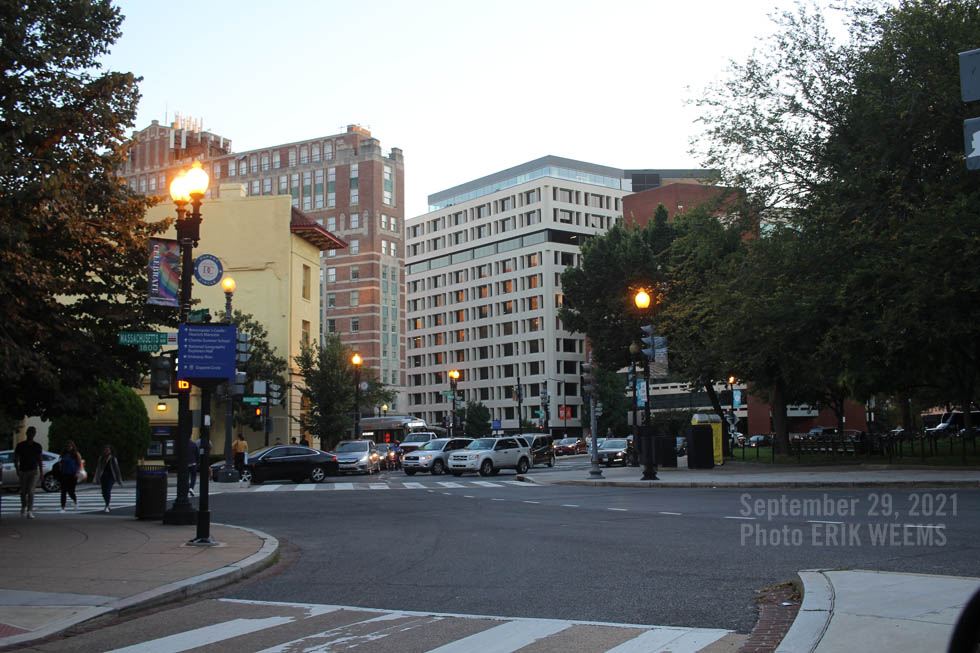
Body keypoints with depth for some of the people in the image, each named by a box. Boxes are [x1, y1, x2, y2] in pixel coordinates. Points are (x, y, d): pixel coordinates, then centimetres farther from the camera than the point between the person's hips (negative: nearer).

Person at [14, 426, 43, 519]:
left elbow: (40, 459, 13)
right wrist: (17, 470, -13)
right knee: (23, 492, 13)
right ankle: (23, 507, 38)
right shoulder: (20, 445, 0)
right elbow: (16, 459, 0)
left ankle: (30, 511, -19)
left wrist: (41, 472, 13)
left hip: (34, 471, 0)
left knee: (31, 491, -14)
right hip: (23, 472, 1)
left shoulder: (37, 446, 5)